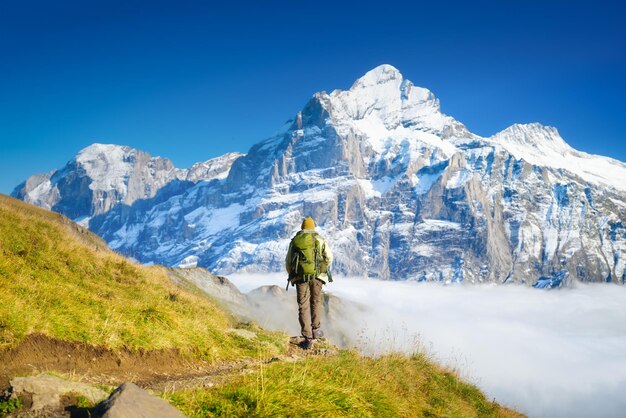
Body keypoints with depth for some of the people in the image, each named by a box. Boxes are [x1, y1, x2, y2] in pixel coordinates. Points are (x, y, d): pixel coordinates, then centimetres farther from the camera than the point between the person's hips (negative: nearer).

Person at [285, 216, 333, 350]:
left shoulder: (294, 241, 9)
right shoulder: (320, 239, 6)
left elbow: (288, 261, 9)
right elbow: (329, 258, 3)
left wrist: (292, 275, 24)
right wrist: (323, 270, 22)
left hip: (300, 277, 0)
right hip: (317, 276, 0)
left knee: (303, 305, 2)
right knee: (316, 301, 21)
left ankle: (308, 338, -1)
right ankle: (315, 329, 21)